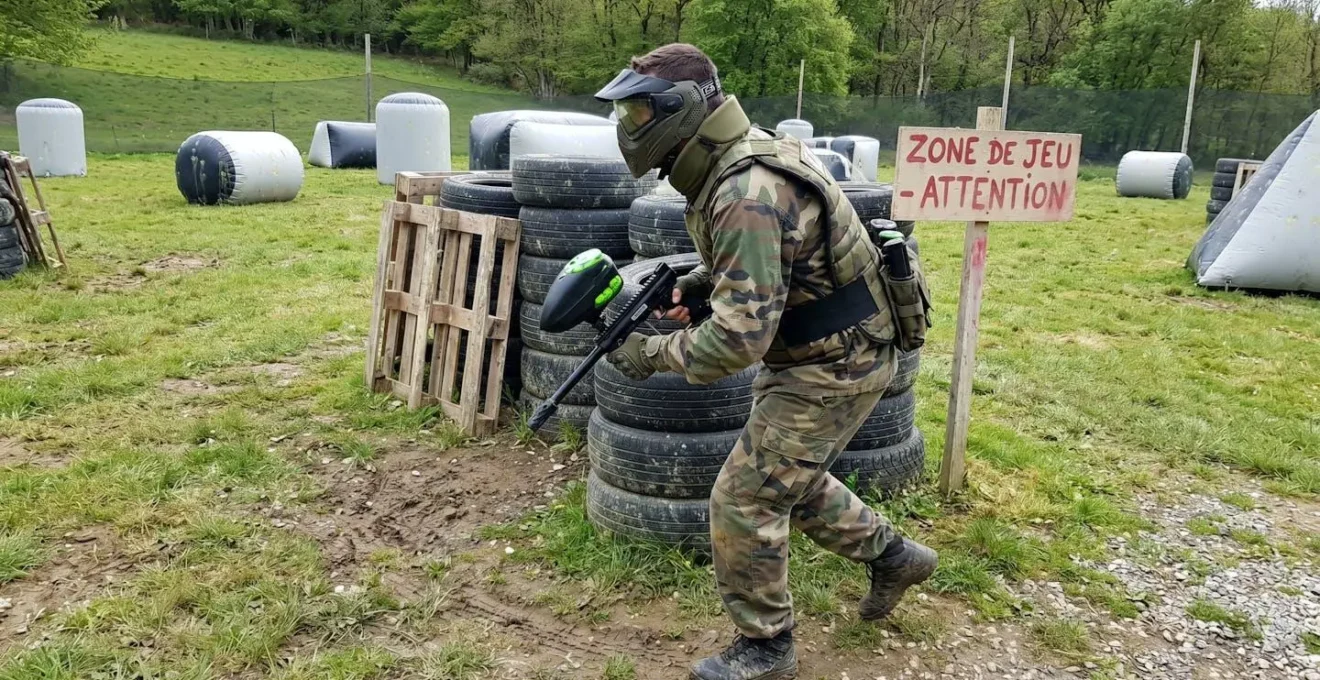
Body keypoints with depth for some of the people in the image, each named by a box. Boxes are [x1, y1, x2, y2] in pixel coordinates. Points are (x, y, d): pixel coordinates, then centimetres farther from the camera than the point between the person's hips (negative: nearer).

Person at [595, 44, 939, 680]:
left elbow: (741, 335, -32)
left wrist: (654, 352, -19)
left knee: (744, 501, -1)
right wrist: (702, 279, 4)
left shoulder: (745, 195, -30)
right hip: (822, 354, 10)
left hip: (832, 369, -10)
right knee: (793, 480, 25)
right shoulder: (745, 155, 2)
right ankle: (893, 556, 41)